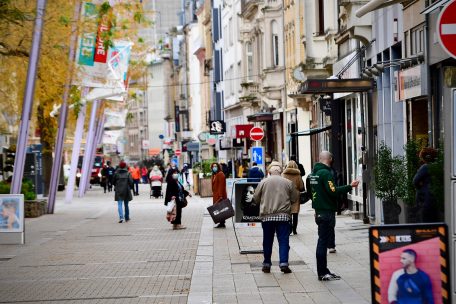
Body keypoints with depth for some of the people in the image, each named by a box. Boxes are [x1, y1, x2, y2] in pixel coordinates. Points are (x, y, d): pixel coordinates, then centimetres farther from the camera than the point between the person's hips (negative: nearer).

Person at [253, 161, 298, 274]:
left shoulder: (263, 182, 0)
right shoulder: (288, 182, 1)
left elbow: (256, 198, 6)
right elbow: (294, 198, 7)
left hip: (267, 216, 1)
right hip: (283, 216, 0)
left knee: (267, 241, 9)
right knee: (283, 240, 2)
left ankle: (266, 264, 15)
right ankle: (283, 263, -8)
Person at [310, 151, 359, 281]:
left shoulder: (314, 172, 12)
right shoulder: (325, 173, -16)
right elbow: (333, 191, -24)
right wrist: (350, 186, -17)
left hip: (319, 211, 9)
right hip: (327, 211, -9)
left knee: (322, 241, 14)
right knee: (323, 241, -6)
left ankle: (323, 271, 18)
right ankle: (322, 273, -2)